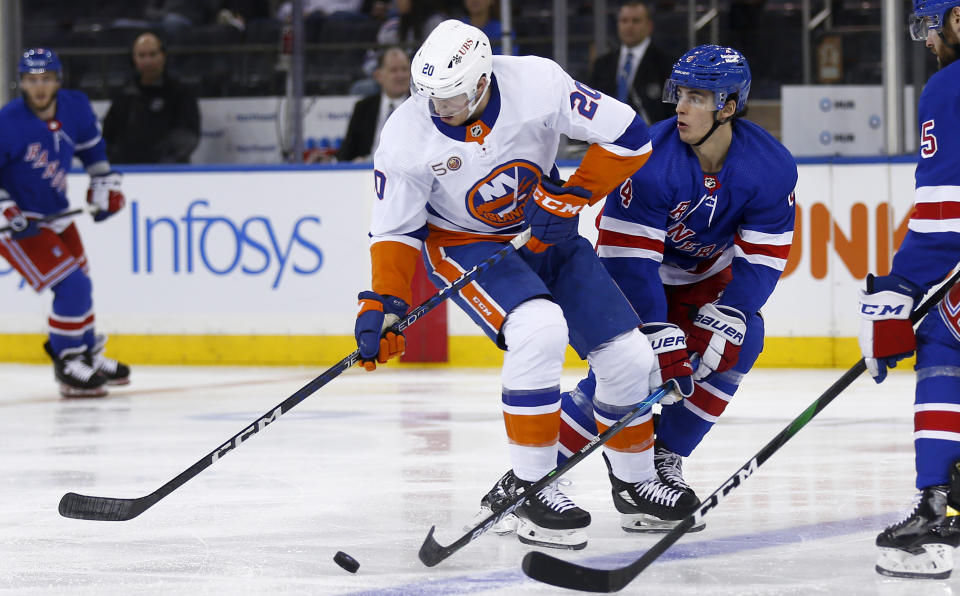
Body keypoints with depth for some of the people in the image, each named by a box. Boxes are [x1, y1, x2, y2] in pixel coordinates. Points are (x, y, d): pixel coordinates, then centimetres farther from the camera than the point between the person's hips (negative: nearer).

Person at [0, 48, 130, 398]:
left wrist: (105, 185, 14)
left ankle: (90, 356, 37)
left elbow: (92, 146, 16)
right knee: (73, 287, -15)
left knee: (79, 286, 18)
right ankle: (68, 367, -3)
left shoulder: (75, 108, -6)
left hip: (55, 214, 7)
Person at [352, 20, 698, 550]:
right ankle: (528, 484, -20)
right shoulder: (406, 136, -23)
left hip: (543, 231, 3)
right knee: (538, 328, -32)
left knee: (628, 356, -2)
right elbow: (396, 229, -9)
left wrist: (570, 196, -22)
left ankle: (635, 476, 25)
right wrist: (382, 303, -20)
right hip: (463, 243, -3)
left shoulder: (537, 83, -26)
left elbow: (627, 137, -17)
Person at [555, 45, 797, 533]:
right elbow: (628, 255, -28)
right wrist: (656, 330, -32)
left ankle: (663, 459, -5)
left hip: (704, 273, 4)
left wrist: (724, 319, -27)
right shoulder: (652, 159, -31)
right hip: (630, 272, -4)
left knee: (739, 341, -18)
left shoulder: (771, 167, -22)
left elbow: (761, 259, -16)